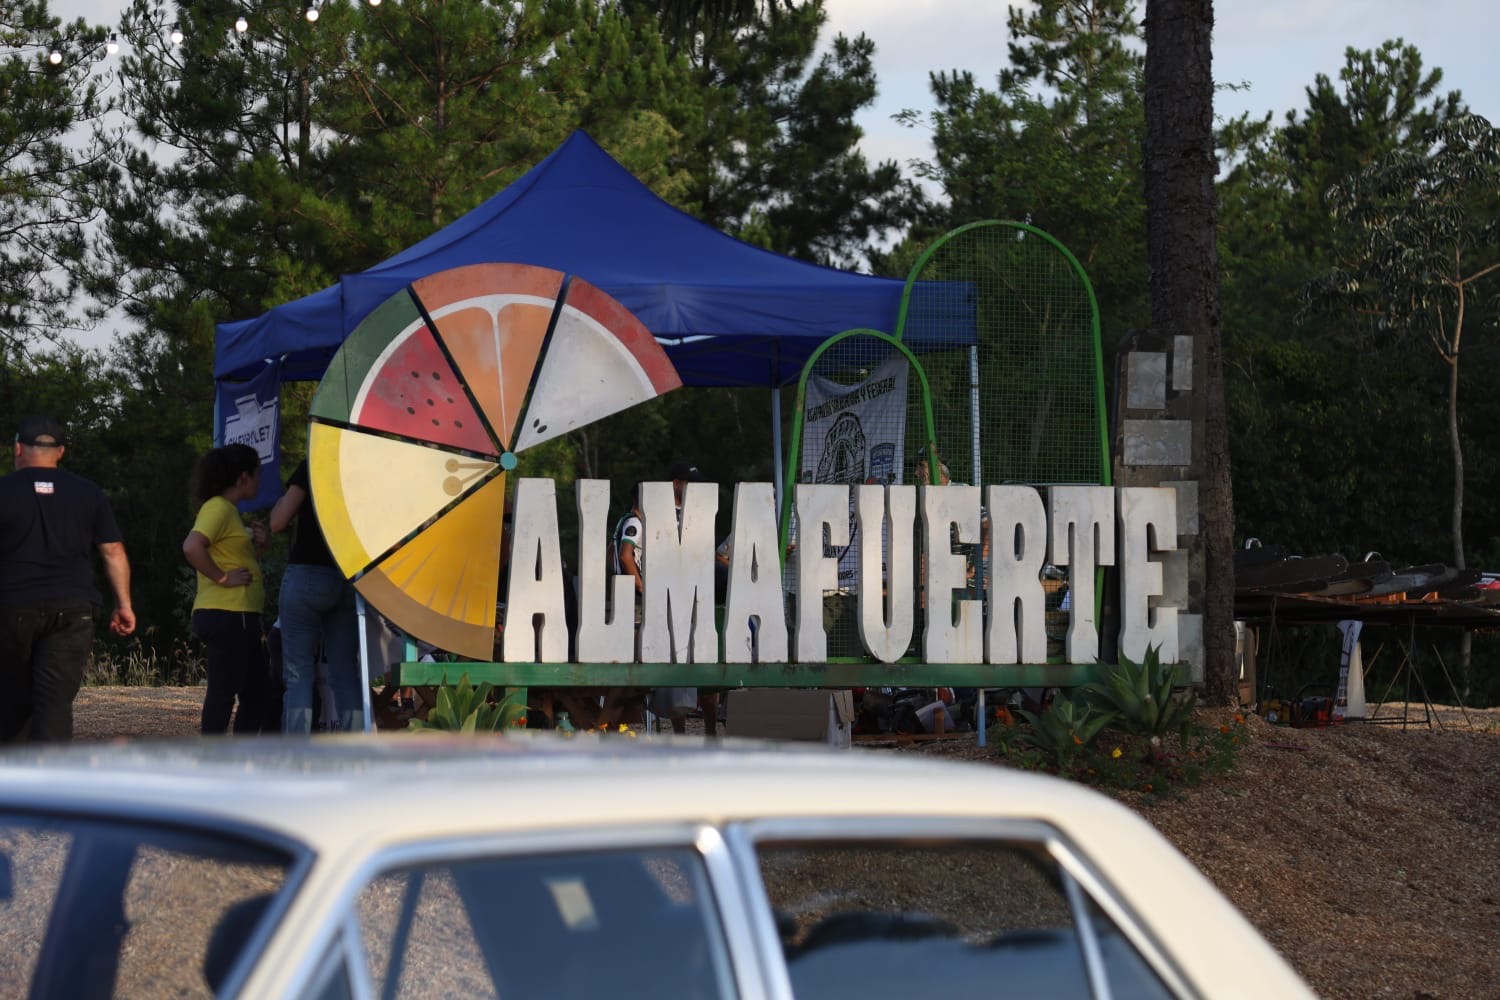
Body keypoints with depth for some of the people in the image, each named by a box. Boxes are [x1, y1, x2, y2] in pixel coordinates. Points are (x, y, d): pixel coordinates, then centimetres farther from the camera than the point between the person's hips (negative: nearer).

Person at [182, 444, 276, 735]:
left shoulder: (230, 511, 20)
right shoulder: (218, 508, -12)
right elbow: (192, 547, -27)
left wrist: (259, 544, 12)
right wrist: (223, 578, -20)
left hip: (241, 617, 11)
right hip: (225, 615, -11)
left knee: (258, 693, 12)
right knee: (223, 692, -8)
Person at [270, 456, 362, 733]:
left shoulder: (312, 467, -6)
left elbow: (278, 522, -6)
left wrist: (286, 496, 12)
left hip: (308, 574, -5)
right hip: (351, 581, 5)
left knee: (298, 676, -2)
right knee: (346, 674, 8)